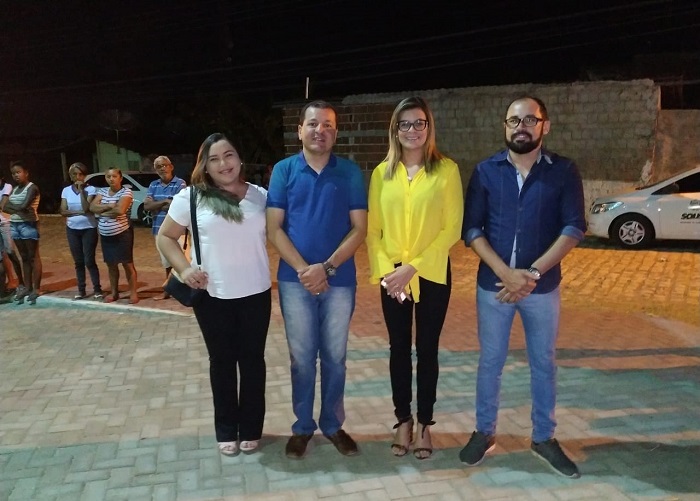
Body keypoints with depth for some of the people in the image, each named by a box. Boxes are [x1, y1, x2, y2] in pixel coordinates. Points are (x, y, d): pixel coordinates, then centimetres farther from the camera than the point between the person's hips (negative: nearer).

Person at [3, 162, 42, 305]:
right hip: (14, 225, 7)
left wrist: (11, 205, -2)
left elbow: (24, 205, -19)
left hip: (28, 225, -7)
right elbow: (5, 207, 4)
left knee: (33, 256, -3)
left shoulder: (32, 188, -7)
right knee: (24, 257, 11)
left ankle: (36, 289, -1)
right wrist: (18, 210, -12)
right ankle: (27, 287, 16)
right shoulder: (14, 189, 15)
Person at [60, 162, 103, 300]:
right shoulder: (66, 190, 4)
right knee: (78, 262, 8)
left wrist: (81, 190, -16)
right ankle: (81, 290, 16)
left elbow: (86, 208, -19)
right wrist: (79, 212, -14)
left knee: (89, 261, -5)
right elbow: (63, 211, -2)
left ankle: (97, 289, 5)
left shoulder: (90, 189, -7)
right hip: (72, 230, 4)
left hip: (89, 229, -4)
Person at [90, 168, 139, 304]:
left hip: (122, 234, -6)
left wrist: (102, 212, -9)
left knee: (127, 264, 0)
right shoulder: (102, 191, 9)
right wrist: (109, 206, -17)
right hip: (105, 235, 6)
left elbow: (120, 210, -24)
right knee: (111, 265, 13)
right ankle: (114, 293, 23)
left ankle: (133, 293, 7)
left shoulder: (126, 191, -10)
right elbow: (92, 207, -4)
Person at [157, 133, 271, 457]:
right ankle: (226, 430, 27)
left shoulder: (261, 196, 3)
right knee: (222, 360, 11)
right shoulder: (190, 197, -3)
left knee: (252, 360, 11)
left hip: (256, 293, 2)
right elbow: (165, 237, 4)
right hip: (212, 295, -1)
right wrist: (184, 269, -11)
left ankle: (251, 428, 27)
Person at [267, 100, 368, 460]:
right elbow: (273, 229, -2)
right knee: (302, 358, 10)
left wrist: (326, 267, -14)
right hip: (295, 280, 0)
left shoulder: (350, 172, 1)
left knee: (335, 357, 11)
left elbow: (359, 229, -3)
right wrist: (303, 269, -13)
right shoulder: (284, 170, 1)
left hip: (339, 280, 0)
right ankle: (302, 426, 25)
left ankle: (333, 424, 27)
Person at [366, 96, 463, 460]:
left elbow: (452, 228, -9)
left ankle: (425, 424, 24)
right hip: (392, 278, 2)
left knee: (427, 350, 8)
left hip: (431, 274, -2)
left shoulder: (446, 169, -5)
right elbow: (372, 229, 4)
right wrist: (386, 270, -10)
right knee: (399, 349, 11)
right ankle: (403, 420, 27)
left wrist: (413, 267, -14)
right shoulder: (382, 173, 4)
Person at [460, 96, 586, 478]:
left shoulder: (564, 171, -2)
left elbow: (574, 228, -8)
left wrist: (533, 273, -18)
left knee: (543, 363, 12)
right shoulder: (486, 171, -1)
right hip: (493, 284, 0)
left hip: (543, 286, 0)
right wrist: (506, 272, -17)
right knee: (490, 361, 11)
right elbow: (471, 229, -4)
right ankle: (484, 433, 28)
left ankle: (544, 438, 29)